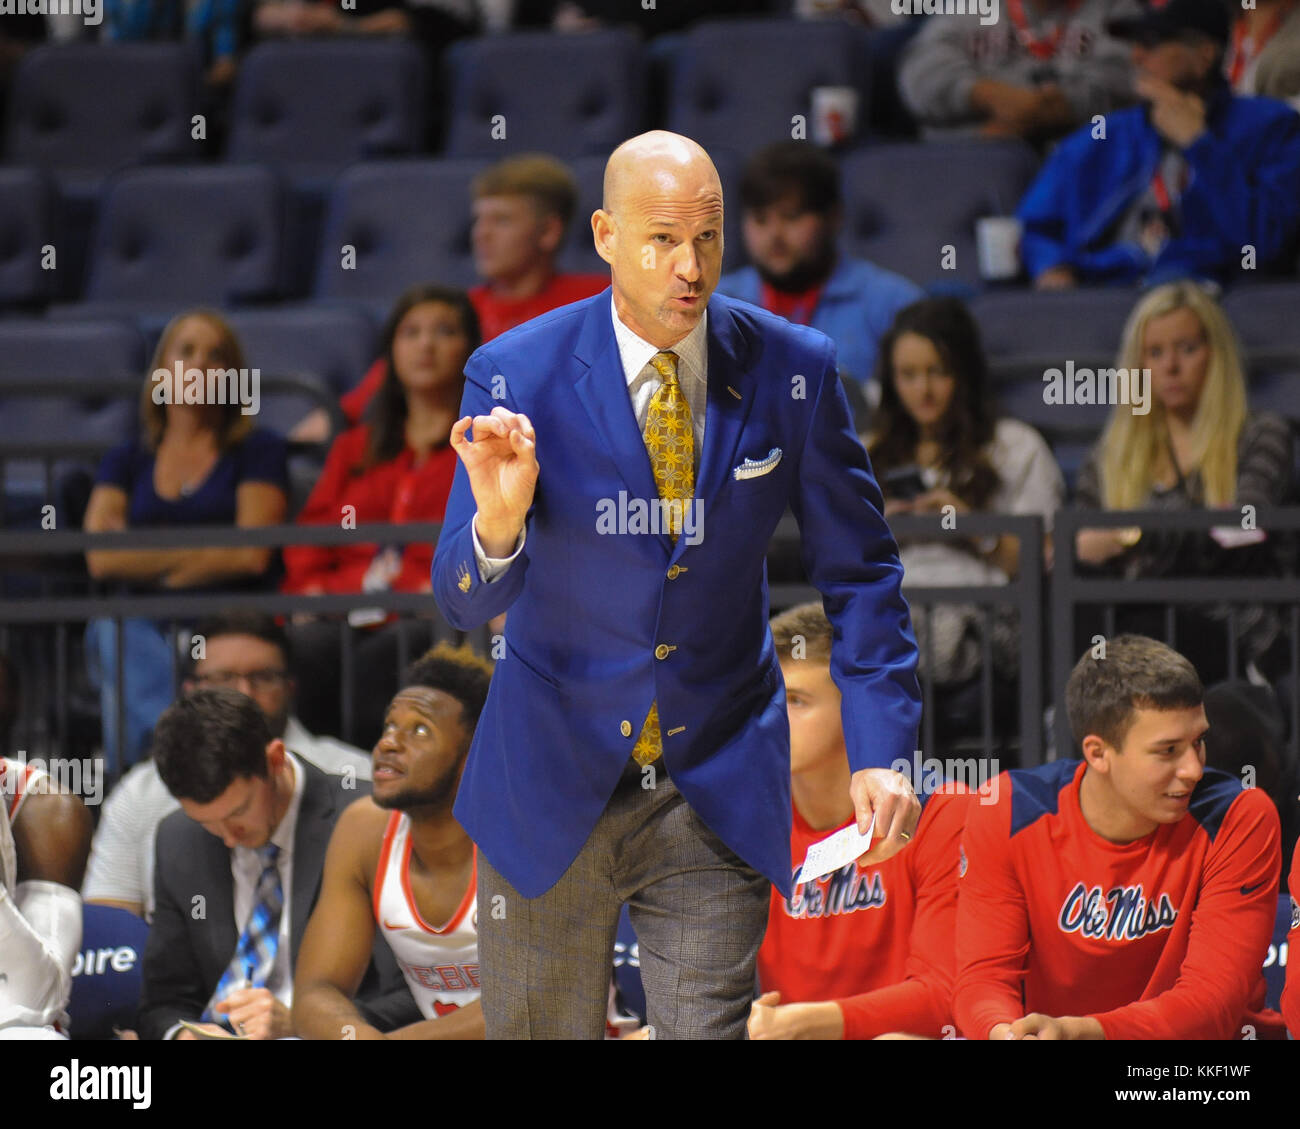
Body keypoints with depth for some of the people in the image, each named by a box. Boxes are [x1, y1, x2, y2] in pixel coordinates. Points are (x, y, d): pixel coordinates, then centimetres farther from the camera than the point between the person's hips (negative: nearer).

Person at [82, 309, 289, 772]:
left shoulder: (257, 450, 13)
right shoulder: (127, 459, 21)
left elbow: (252, 555, -2)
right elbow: (100, 558, 5)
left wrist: (143, 558, 3)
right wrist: (206, 553, 2)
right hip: (137, 619, 2)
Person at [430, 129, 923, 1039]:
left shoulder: (792, 369, -6)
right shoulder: (516, 376, -11)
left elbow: (859, 573, 2)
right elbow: (464, 603, -11)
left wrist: (881, 750, -8)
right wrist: (498, 518, -35)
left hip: (717, 789, 0)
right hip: (554, 785, 0)